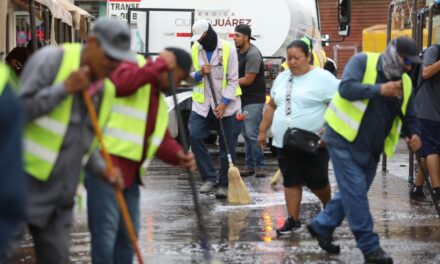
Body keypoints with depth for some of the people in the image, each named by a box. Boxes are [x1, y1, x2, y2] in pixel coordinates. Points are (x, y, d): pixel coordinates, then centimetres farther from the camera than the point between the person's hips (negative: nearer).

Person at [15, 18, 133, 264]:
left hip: (61, 188, 7)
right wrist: (65, 88, -19)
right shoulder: (51, 60, -11)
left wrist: (102, 167, 2)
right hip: (26, 178, -7)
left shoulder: (100, 84, 11)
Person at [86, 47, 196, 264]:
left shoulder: (159, 100, 21)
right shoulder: (131, 66, -4)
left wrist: (179, 156, -6)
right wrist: (160, 65, -19)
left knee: (128, 233, 14)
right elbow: (122, 83, -28)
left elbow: (161, 139, 15)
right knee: (106, 230, -10)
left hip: (130, 172, 10)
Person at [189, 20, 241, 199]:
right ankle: (209, 177, -1)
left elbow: (233, 80, -7)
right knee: (194, 136, -12)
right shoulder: (195, 50, 5)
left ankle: (224, 184, 10)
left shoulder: (228, 50, -7)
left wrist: (224, 103, -16)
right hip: (202, 103, 3)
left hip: (225, 105, -3)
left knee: (227, 145, 0)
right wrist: (199, 73, -12)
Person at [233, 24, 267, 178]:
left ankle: (259, 166, -6)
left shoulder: (253, 54, -17)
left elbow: (248, 80, -18)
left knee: (252, 133, -11)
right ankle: (250, 166, 15)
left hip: (254, 100, -9)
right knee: (246, 134, 10)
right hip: (243, 99, 9)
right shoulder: (238, 52, 10)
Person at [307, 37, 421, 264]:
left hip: (371, 148, 7)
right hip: (345, 140, -7)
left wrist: (413, 134, -5)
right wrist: (379, 90, -31)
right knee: (355, 191, -8)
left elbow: (409, 116, 16)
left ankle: (322, 226, 32)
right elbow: (346, 88, -25)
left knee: (353, 192, 13)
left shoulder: (404, 82, 7)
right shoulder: (363, 62, -11)